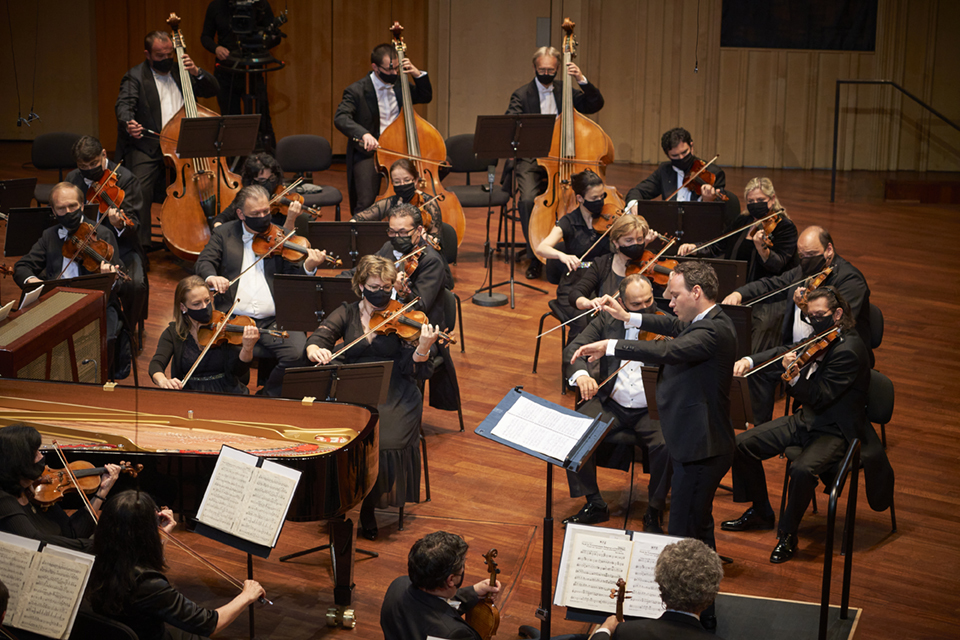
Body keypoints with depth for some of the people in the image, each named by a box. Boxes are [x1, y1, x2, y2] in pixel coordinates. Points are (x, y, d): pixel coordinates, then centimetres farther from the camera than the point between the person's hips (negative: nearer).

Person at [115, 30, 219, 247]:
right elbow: (124, 105, -9)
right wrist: (129, 124, -33)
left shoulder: (180, 73, 19)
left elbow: (213, 90, 19)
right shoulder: (135, 76, 6)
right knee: (140, 191, -26)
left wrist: (196, 72, -1)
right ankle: (140, 246, -17)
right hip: (147, 147, -4)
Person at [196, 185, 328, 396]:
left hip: (275, 319, 1)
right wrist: (211, 277, -20)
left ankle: (269, 394, 2)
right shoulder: (223, 234, 14)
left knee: (298, 353, -25)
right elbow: (204, 262, 4)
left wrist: (309, 267, -15)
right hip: (234, 319, -1)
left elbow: (292, 275, 8)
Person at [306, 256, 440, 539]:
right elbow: (318, 338, -4)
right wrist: (315, 350, -28)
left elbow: (416, 371, -6)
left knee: (387, 440, -27)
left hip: (395, 396, -1)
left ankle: (368, 507, -1)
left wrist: (423, 348, -27)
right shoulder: (346, 315, 10)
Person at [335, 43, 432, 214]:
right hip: (367, 152, -4)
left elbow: (426, 97, 23)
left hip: (398, 148, 4)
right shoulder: (357, 91, -7)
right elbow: (340, 118, -21)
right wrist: (363, 133, -40)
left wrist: (418, 74, 4)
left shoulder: (400, 86, 10)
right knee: (365, 204, -22)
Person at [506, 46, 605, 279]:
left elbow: (596, 104, 5)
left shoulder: (565, 90, 12)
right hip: (531, 159, -2)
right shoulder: (522, 95, 5)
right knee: (527, 199, -29)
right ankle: (535, 257, -16)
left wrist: (582, 80, -8)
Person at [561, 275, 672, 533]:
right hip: (611, 405, 2)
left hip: (651, 410, -2)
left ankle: (654, 512, -7)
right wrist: (581, 374, -21)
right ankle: (595, 505, -4)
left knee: (666, 444, -30)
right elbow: (573, 348, 1)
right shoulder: (608, 321, 6)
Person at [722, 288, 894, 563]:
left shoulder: (848, 350, -22)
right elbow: (785, 353, 18)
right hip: (807, 419, 9)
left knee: (802, 469, -35)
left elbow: (820, 398, -26)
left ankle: (788, 535, -13)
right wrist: (750, 360, 1)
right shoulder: (819, 340, 4)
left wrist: (794, 377, -42)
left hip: (835, 431, -9)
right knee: (743, 444, 2)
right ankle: (760, 512, 20)